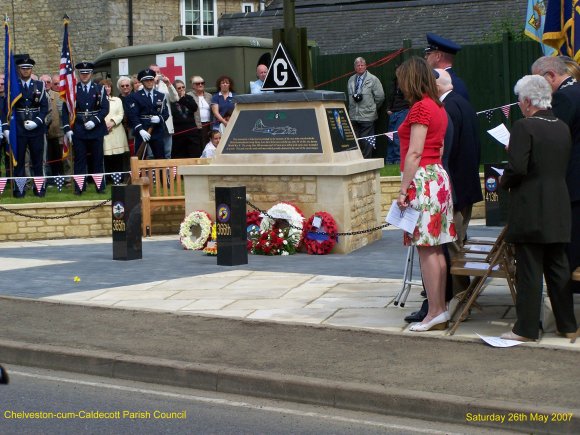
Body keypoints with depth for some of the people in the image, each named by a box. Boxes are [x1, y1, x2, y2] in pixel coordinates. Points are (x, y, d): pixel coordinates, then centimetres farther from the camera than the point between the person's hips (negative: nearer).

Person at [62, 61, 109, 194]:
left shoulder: (99, 89, 6)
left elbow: (105, 108, -2)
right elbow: (65, 110, 4)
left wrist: (94, 121, -15)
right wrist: (67, 129, -5)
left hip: (96, 130, 0)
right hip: (78, 130, 0)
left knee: (98, 159, 4)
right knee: (80, 160, 1)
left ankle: (100, 187, 10)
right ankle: (79, 187, 4)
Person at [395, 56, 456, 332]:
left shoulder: (420, 108, -12)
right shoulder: (438, 107, 16)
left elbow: (415, 153, -17)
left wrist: (403, 189, -16)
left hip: (422, 179, -9)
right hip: (438, 175, 9)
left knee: (426, 248, -6)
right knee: (436, 248, 11)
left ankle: (435, 312, -4)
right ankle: (441, 309, 14)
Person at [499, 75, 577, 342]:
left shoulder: (524, 127, -14)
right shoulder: (563, 128, 8)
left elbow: (517, 169, -20)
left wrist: (503, 182, 1)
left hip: (529, 212, -7)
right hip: (558, 211, 7)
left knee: (529, 271, -1)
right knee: (558, 268, 14)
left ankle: (526, 329, 3)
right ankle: (567, 325, 20)